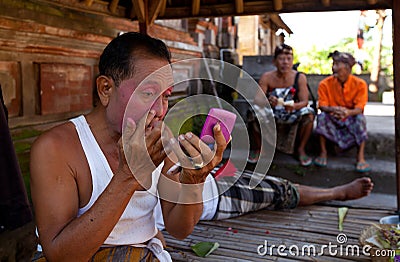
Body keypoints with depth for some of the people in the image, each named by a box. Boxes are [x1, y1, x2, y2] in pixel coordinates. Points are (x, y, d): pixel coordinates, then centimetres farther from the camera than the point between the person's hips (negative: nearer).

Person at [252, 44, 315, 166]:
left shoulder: (300, 77, -11)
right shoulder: (267, 77, -11)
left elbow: (304, 101, -14)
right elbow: (257, 100, -18)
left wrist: (294, 106, -38)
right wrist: (268, 102, -42)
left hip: (292, 115, 0)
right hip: (271, 116, 0)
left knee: (309, 114, -29)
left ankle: (301, 149, -5)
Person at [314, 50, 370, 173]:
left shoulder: (360, 84, -12)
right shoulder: (325, 84, -10)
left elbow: (359, 109, -18)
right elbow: (322, 106, -14)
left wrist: (348, 112, -43)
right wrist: (332, 110, -39)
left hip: (351, 118, 0)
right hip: (332, 119, 1)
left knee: (360, 118, -31)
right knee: (321, 116, -29)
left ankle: (360, 157, -25)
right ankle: (323, 152, -17)